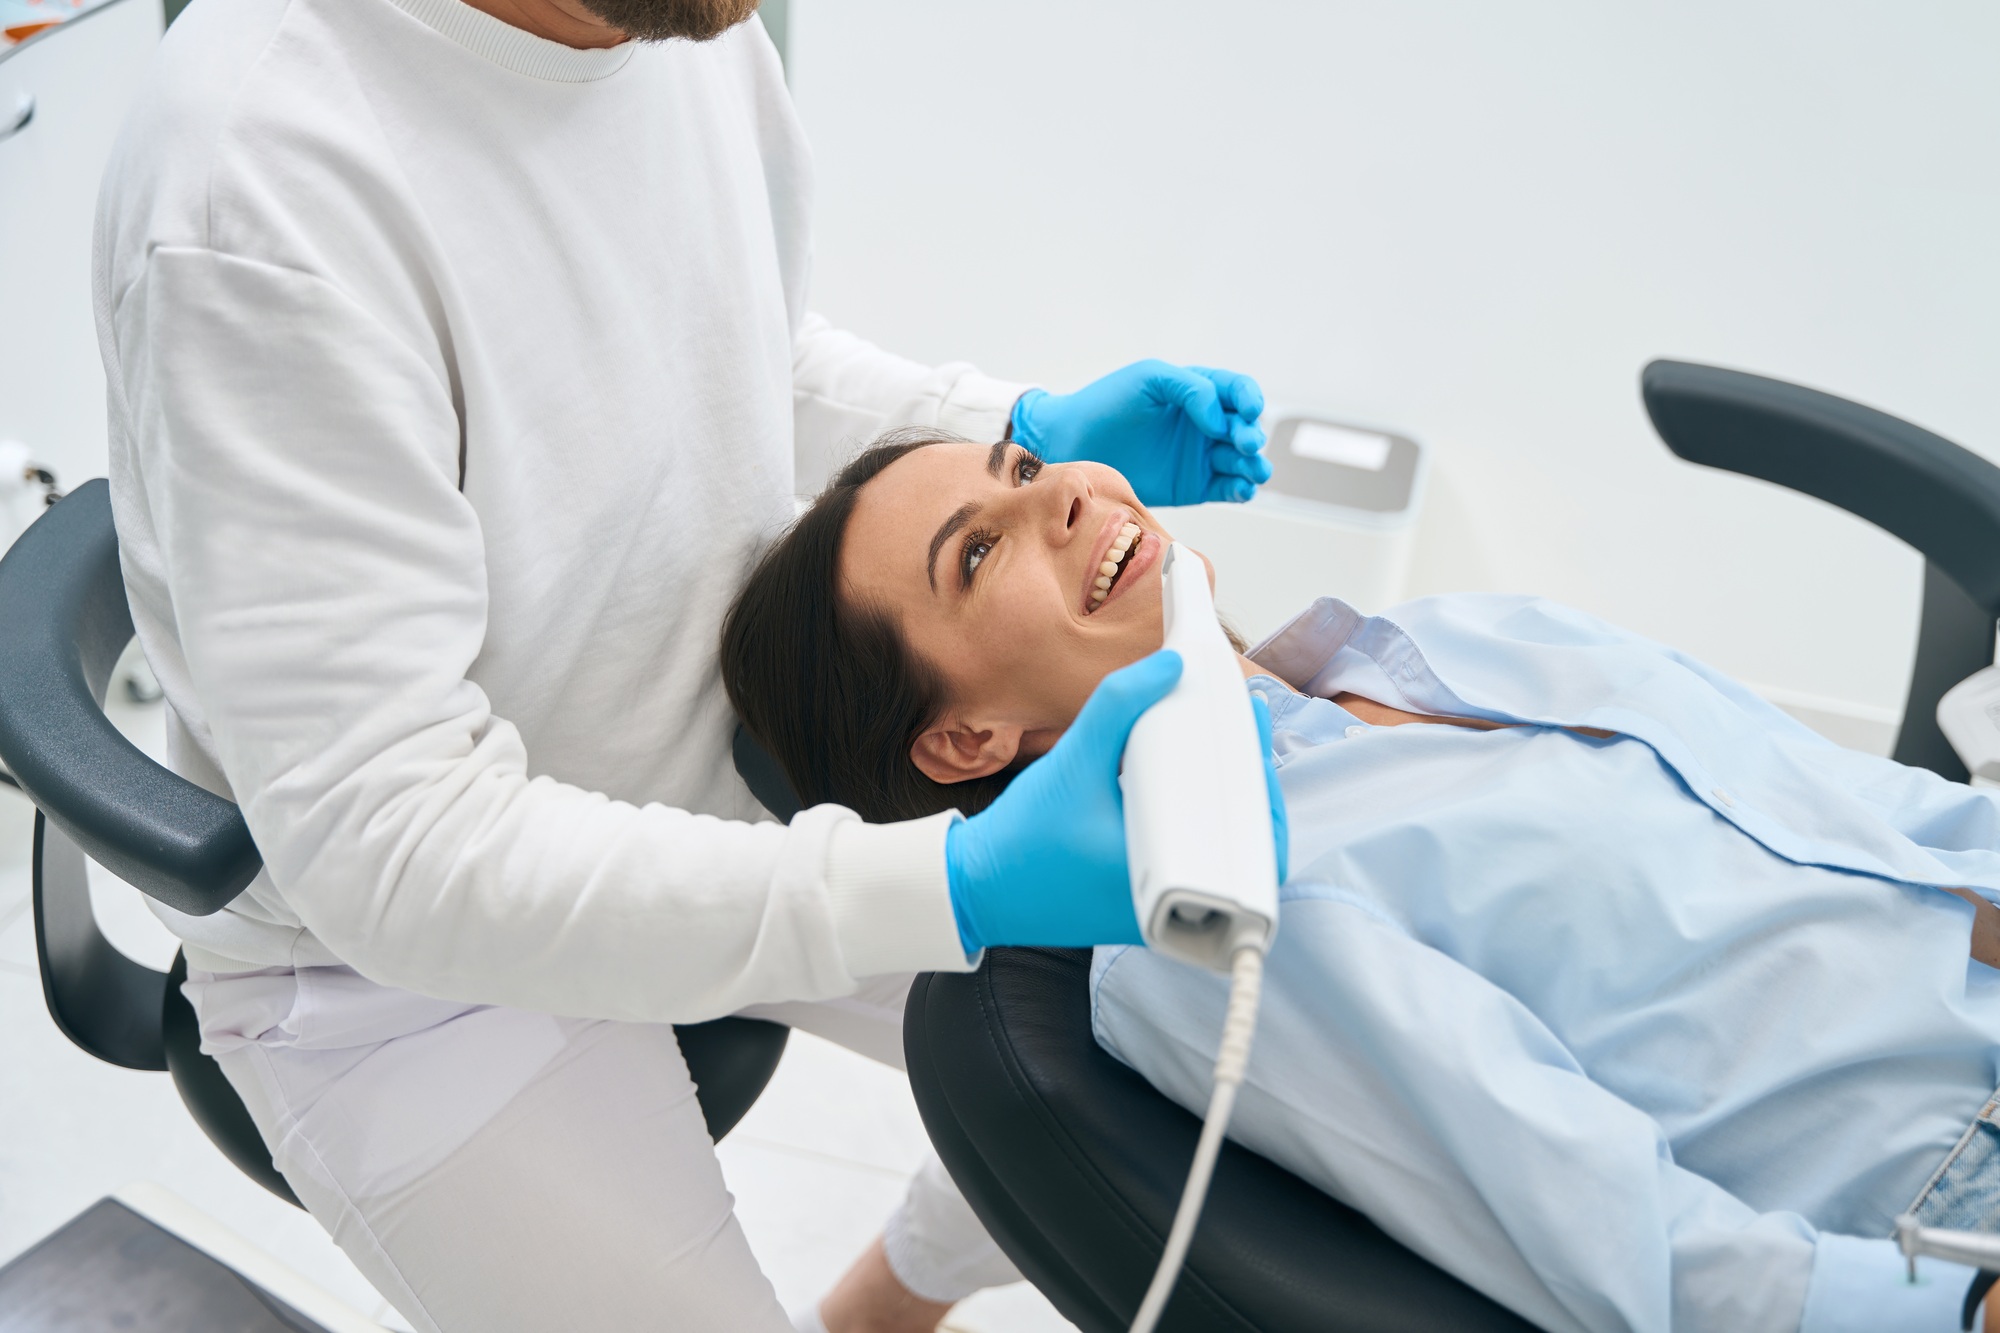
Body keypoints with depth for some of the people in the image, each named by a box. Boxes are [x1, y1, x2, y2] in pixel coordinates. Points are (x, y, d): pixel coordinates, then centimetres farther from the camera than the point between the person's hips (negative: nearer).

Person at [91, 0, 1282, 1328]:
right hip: (392, 954, -6)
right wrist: (959, 884, -38)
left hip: (730, 767, 7)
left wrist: (1029, 433, -5)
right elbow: (390, 848, -32)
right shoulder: (262, 190, -31)